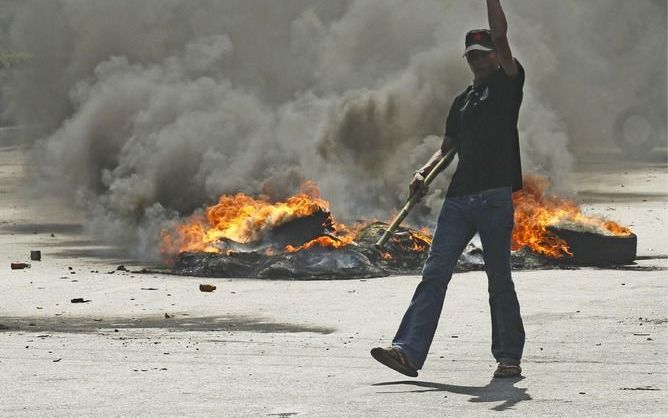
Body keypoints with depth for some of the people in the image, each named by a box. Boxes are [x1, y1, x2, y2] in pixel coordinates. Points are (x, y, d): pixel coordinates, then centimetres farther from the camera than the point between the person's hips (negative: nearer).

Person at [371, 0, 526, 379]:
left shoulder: (507, 83, 5)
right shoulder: (463, 101, 22)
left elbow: (501, 36, -9)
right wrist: (424, 173, 10)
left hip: (496, 197, -5)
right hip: (459, 198, 6)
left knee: (499, 279, 0)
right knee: (435, 273, -6)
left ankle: (509, 357, 11)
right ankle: (409, 351, -14)